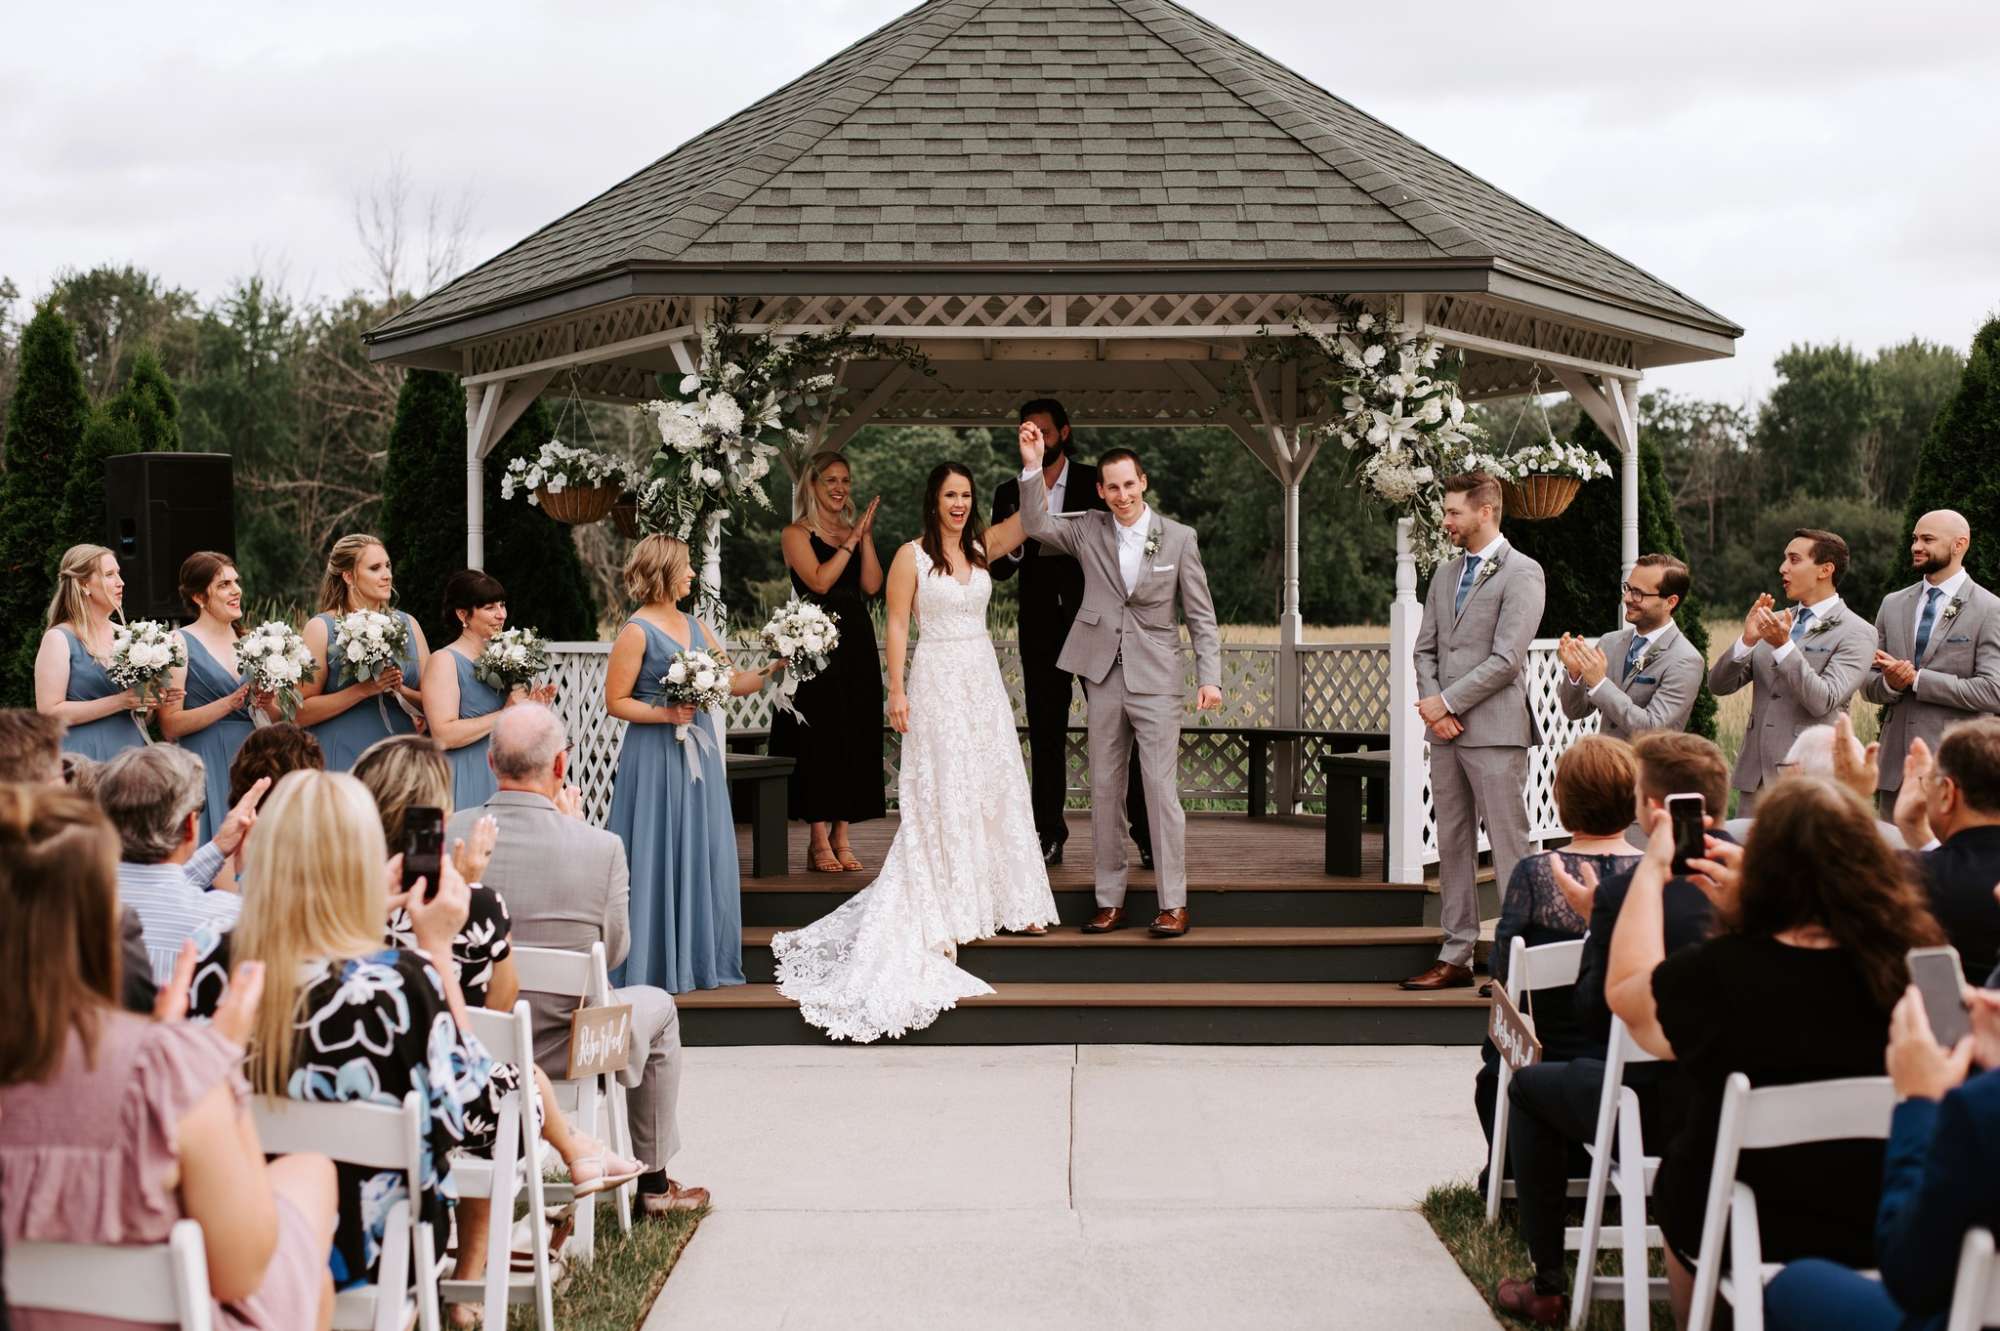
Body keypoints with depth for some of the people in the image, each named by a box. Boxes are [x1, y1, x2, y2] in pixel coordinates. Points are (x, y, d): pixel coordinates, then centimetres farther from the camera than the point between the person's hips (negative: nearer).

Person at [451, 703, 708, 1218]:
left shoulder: (448, 835, -13)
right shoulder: (600, 848, -20)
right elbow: (613, 952, -4)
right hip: (559, 1043, -3)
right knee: (657, 1007, 28)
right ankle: (654, 1182, 38)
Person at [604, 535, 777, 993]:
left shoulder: (695, 627, 12)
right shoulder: (637, 632, -9)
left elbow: (734, 682, 12)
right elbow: (615, 701, -9)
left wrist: (773, 669, -2)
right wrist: (666, 714, -18)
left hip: (698, 754, 7)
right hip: (655, 758, -7)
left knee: (704, 856, 9)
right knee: (660, 859, -2)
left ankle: (700, 961, 18)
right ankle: (657, 966, 8)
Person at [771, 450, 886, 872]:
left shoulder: (854, 532, 15)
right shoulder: (796, 534, 0)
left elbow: (872, 585, 2)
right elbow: (819, 581, -14)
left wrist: (865, 536, -4)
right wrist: (851, 541, -10)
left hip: (857, 645, 6)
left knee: (855, 737, 4)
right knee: (819, 737, -6)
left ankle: (841, 837, 9)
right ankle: (819, 841, -3)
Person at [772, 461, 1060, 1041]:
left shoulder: (982, 547, 7)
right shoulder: (912, 556, -6)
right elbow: (897, 625, -7)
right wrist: (897, 691, -12)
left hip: (983, 678, 5)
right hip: (937, 680, -5)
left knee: (998, 788, 8)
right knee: (942, 796, -4)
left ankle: (1006, 901, 18)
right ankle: (940, 919, 0)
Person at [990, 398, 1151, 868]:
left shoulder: (1097, 484, 0)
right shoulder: (1010, 493, 7)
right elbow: (998, 569, 4)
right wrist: (1019, 540, -16)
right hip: (1041, 631, 3)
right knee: (1045, 733, 6)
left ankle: (1146, 833, 0)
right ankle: (1049, 837, 10)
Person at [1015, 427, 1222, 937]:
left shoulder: (1179, 538, 0)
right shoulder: (1089, 530, 6)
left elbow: (1201, 616, 1)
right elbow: (1037, 525, -6)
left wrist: (1210, 677, -7)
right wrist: (1033, 466, -16)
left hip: (1156, 683, -3)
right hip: (1104, 681, 3)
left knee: (1162, 792, -5)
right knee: (1104, 793, 7)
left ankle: (1174, 904, 1)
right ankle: (1110, 902, 14)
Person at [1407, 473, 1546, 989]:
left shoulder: (1521, 573, -6)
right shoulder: (1445, 575, 17)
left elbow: (1506, 658, -14)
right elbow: (1426, 649, 16)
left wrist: (1447, 702, -11)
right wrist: (1433, 706, -2)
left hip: (1495, 730, -8)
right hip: (1447, 731, 8)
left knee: (1508, 848, -6)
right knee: (1452, 846, 10)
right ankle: (1456, 956, 15)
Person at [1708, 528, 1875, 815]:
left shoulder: (1856, 633, -4)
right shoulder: (1776, 623, 14)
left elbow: (1822, 701, -17)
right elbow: (1718, 685, 7)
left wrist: (1784, 646, -23)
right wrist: (1747, 640, -9)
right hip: (1755, 777, 6)